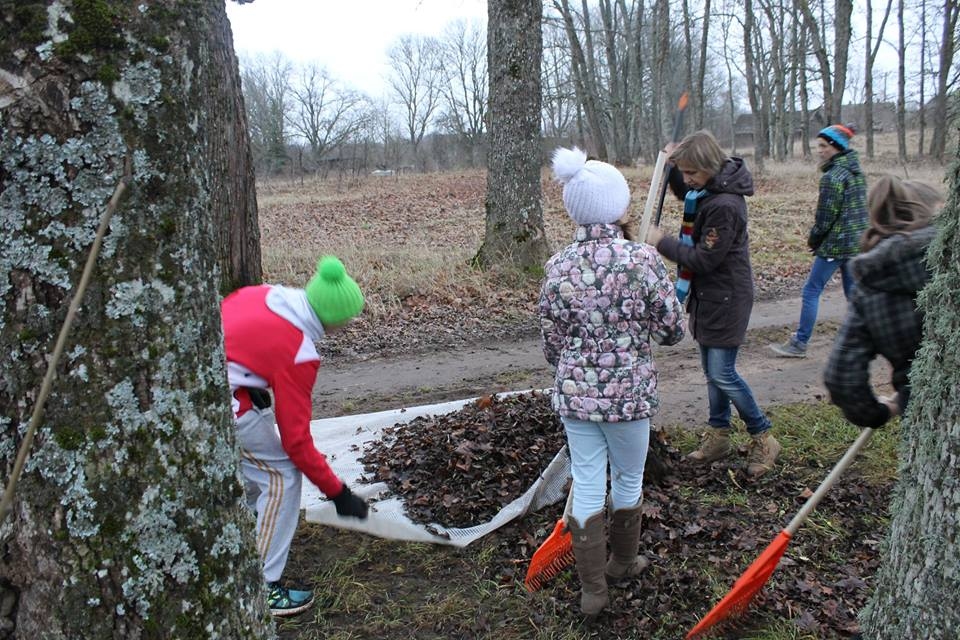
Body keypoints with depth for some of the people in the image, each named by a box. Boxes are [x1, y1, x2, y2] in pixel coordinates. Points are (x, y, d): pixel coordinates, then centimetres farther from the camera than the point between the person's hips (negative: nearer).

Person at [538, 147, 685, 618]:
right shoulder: (642, 259, -15)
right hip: (629, 392, -2)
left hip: (574, 393, 2)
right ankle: (622, 562, 42)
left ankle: (592, 588, 22)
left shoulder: (557, 267, -6)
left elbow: (551, 345, 2)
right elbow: (673, 330, -7)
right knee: (628, 480, 21)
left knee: (586, 486, 13)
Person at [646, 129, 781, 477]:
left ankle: (763, 439, 13)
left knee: (722, 374, -5)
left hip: (726, 298, -10)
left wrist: (662, 242, -14)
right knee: (712, 370, 16)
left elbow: (704, 259, -24)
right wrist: (674, 165, 9)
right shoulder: (706, 188, 3)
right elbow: (686, 194, 28)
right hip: (707, 295, 10)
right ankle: (718, 436, 29)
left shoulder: (725, 205, -26)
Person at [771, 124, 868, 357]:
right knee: (853, 292, 15)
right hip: (857, 242, 9)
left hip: (835, 245, -9)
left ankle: (799, 343, 4)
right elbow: (857, 209, 15)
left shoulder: (832, 177, -16)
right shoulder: (856, 172, 11)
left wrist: (813, 239, 1)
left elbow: (825, 217, -16)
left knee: (811, 291, -1)